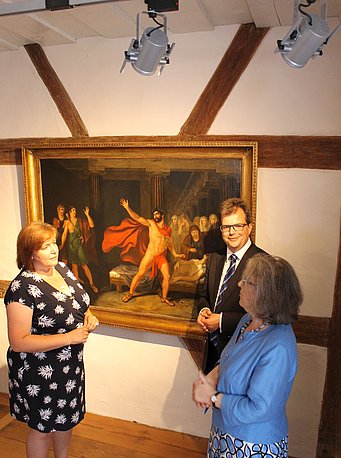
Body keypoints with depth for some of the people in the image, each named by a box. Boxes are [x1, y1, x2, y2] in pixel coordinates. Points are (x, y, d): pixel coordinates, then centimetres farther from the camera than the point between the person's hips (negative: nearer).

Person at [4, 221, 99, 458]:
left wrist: (89, 315, -9)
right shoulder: (22, 288, -26)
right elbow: (18, 342, -26)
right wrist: (68, 337, -28)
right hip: (39, 371, -7)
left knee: (67, 418, 26)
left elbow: (78, 302, 13)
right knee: (43, 426, 15)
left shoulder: (62, 268, -3)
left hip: (71, 363, 7)